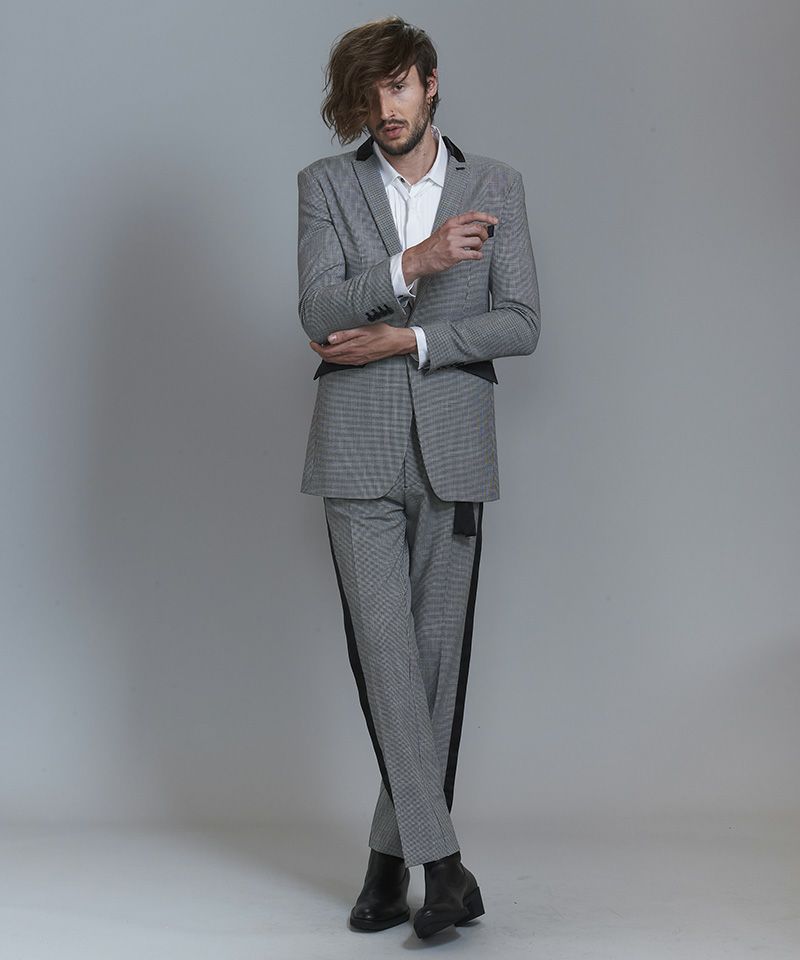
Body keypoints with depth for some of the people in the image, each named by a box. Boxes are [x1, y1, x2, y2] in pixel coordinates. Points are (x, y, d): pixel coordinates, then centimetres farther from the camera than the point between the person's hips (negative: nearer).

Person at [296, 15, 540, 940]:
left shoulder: (496, 186, 6)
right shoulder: (326, 184, 4)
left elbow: (521, 324, -1)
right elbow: (319, 310, -9)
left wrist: (405, 340, -10)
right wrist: (410, 264, -24)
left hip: (453, 449, 1)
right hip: (360, 453, -1)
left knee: (437, 654, 3)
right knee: (385, 653, -9)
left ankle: (392, 854, 15)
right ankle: (441, 863, -7)